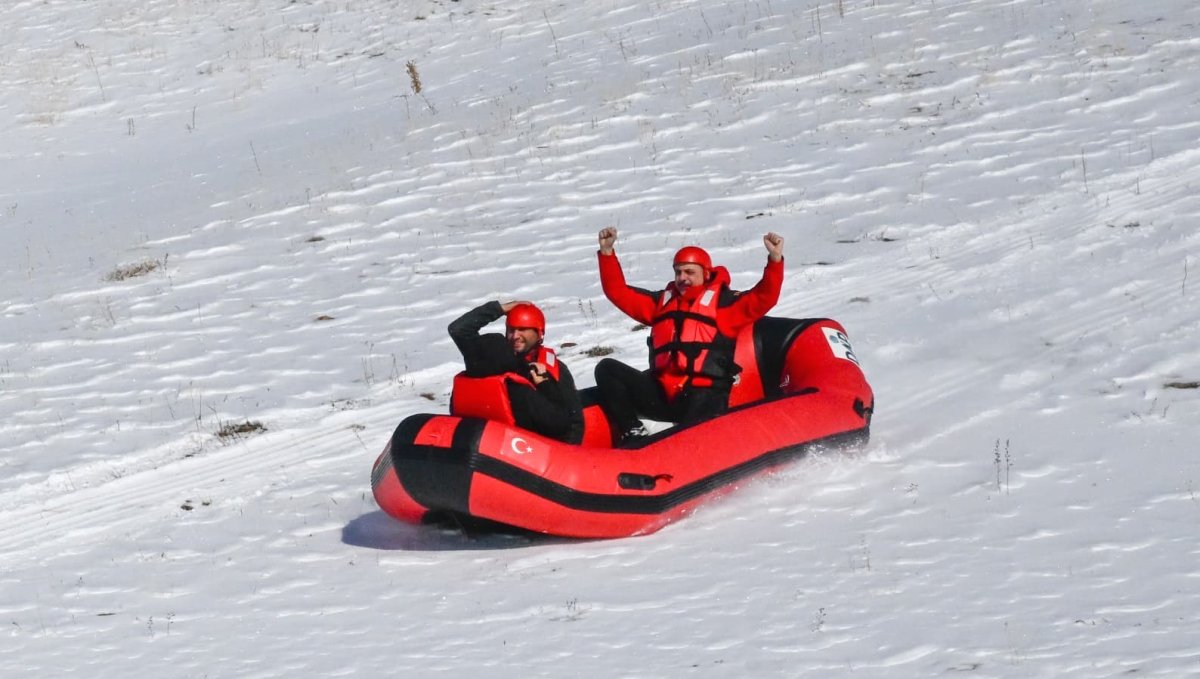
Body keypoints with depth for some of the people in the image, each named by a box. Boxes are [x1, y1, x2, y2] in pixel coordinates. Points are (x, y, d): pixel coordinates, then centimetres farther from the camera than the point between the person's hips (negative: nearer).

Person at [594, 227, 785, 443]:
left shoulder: (723, 302, 11)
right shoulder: (663, 301, 25)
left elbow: (762, 299, -2)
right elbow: (619, 292, 24)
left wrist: (775, 260, -15)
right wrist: (607, 253, 15)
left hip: (704, 394, -5)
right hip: (660, 394, 5)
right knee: (608, 369, -13)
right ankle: (632, 434, -21)